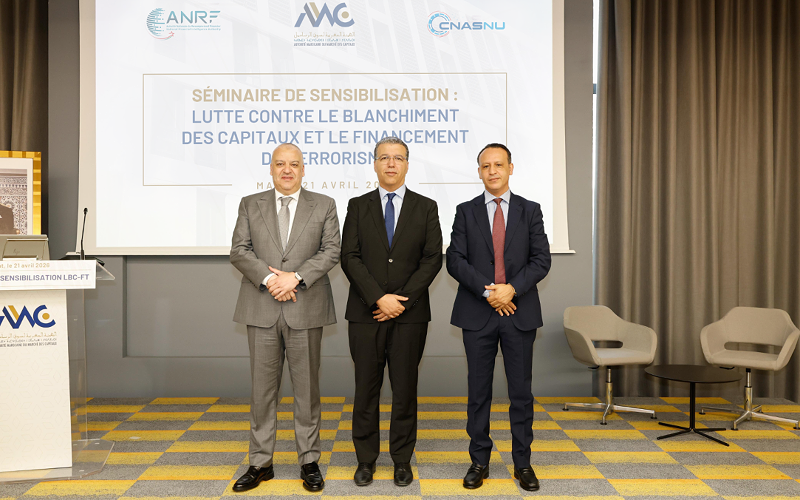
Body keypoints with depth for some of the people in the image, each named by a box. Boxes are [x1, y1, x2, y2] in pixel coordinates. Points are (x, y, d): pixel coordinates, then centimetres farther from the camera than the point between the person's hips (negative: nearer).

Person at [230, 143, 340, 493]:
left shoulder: (324, 205, 8)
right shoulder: (250, 205, 11)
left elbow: (331, 251, -2)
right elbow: (239, 251, 2)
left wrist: (296, 277, -14)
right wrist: (269, 278, -13)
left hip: (306, 310, -1)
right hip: (262, 310, 1)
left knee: (307, 389, 6)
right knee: (262, 389, 7)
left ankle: (309, 461, 17)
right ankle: (261, 463, 18)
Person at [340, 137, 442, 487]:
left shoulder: (426, 207, 6)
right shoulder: (358, 206, 7)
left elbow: (433, 259, -2)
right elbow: (350, 258, -2)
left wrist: (402, 300, -11)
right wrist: (379, 298, -13)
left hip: (410, 314, 0)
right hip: (365, 313, 1)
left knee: (405, 389, 6)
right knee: (366, 388, 6)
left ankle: (402, 459, 19)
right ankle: (366, 459, 19)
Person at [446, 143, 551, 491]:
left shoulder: (530, 211, 7)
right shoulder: (466, 211, 6)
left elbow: (541, 260, 0)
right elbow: (455, 260, -2)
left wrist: (512, 289, -14)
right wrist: (487, 291, -14)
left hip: (520, 312, 0)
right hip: (477, 313, 0)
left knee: (521, 390, 6)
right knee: (478, 390, 6)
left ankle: (523, 463, 17)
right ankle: (479, 461, 18)